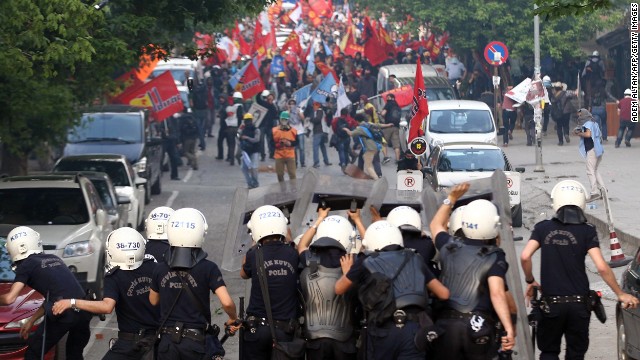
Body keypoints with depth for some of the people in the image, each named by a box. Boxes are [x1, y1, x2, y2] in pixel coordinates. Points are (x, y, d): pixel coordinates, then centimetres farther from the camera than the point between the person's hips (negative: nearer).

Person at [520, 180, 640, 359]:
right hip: (578, 303, 0)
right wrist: (620, 294, 0)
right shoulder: (586, 231, -5)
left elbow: (525, 257, -10)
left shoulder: (543, 228, 0)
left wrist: (530, 281, 9)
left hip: (551, 303, 0)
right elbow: (602, 267, -11)